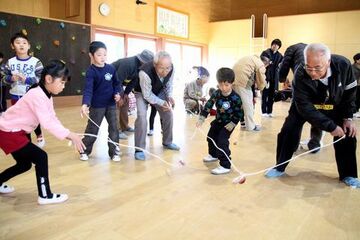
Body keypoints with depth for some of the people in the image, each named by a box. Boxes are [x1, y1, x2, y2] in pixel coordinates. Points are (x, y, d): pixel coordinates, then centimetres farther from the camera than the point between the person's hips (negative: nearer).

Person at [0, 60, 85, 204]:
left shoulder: (47, 96, 5)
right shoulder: (37, 96, -27)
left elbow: (53, 120, -2)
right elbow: (47, 123, -36)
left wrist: (69, 135, -15)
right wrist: (70, 135, -35)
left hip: (15, 131, 10)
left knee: (24, 164, 18)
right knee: (41, 157, -11)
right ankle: (45, 195, -2)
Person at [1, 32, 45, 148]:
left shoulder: (35, 62, -10)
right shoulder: (10, 62, 1)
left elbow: (41, 79, -12)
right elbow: (4, 77, 7)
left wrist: (26, 79, -22)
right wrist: (11, 78, -15)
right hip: (15, 97, 4)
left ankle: (39, 135, 35)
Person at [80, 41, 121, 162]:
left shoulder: (111, 68, -1)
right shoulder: (91, 71, -15)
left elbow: (116, 83, 11)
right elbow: (88, 89, -25)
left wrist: (117, 93, -8)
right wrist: (85, 103, -39)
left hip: (111, 104, 4)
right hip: (97, 106, -4)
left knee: (114, 128, 8)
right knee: (92, 129, 8)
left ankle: (114, 151, 21)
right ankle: (85, 150, 27)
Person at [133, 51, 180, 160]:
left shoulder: (171, 69, -25)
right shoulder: (145, 72, -41)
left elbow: (169, 85, -5)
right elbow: (147, 95, -30)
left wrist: (169, 96, -22)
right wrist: (162, 103, -35)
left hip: (159, 92, 5)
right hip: (143, 93, -5)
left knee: (168, 113, 3)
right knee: (142, 116, -22)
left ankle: (167, 142, 24)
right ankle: (139, 149, -11)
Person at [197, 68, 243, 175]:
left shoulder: (235, 98, -25)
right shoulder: (216, 94, -13)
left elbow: (239, 112, -17)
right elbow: (208, 105, -11)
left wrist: (232, 123, -20)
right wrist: (201, 118, -18)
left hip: (228, 123, -7)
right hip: (218, 120, 7)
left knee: (222, 142, -16)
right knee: (211, 137, 20)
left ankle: (225, 166, -10)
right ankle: (214, 155, 46)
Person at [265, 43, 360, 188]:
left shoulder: (343, 65, -30)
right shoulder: (301, 75, -38)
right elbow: (305, 107, -35)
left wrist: (347, 117, -14)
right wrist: (330, 126, -37)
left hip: (336, 106, 2)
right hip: (306, 105, -2)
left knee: (347, 135, -3)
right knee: (288, 132, -12)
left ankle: (347, 175, 15)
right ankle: (279, 168, 7)